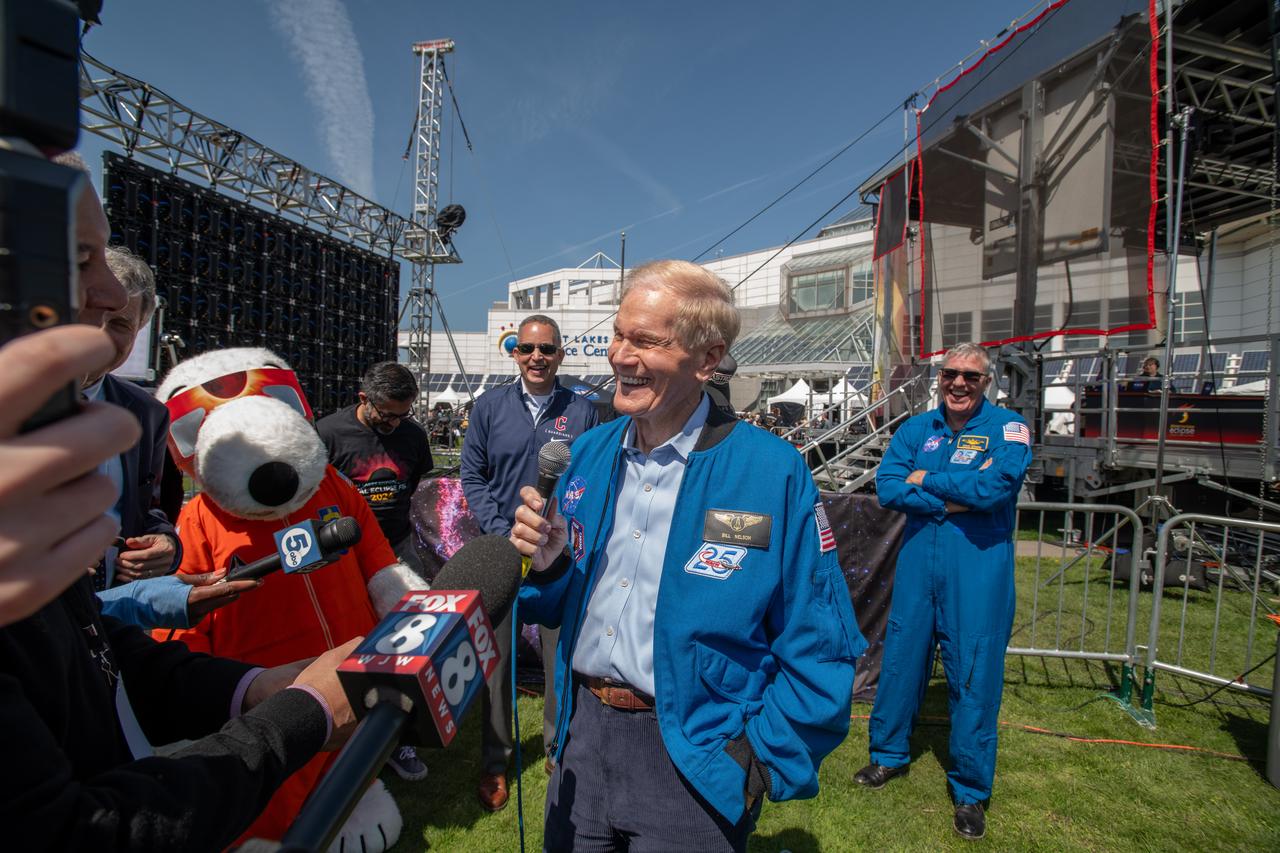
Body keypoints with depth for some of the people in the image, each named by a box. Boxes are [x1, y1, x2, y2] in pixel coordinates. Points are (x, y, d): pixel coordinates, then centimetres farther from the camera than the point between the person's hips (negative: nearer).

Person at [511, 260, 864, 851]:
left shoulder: (773, 472, -17)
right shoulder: (588, 454, -1)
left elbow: (819, 649, -11)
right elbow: (562, 607, 7)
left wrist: (758, 760, -13)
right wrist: (550, 565, -13)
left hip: (692, 760, -4)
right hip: (582, 735, 5)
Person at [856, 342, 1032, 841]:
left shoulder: (1007, 427, -4)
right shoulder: (916, 429, 6)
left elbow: (995, 485, -22)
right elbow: (887, 487, -6)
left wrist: (925, 480, -11)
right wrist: (953, 502, -16)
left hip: (978, 570, -3)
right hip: (918, 561, 4)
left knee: (974, 673, 4)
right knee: (901, 656, 13)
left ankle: (970, 791, 24)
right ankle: (890, 754, 35)